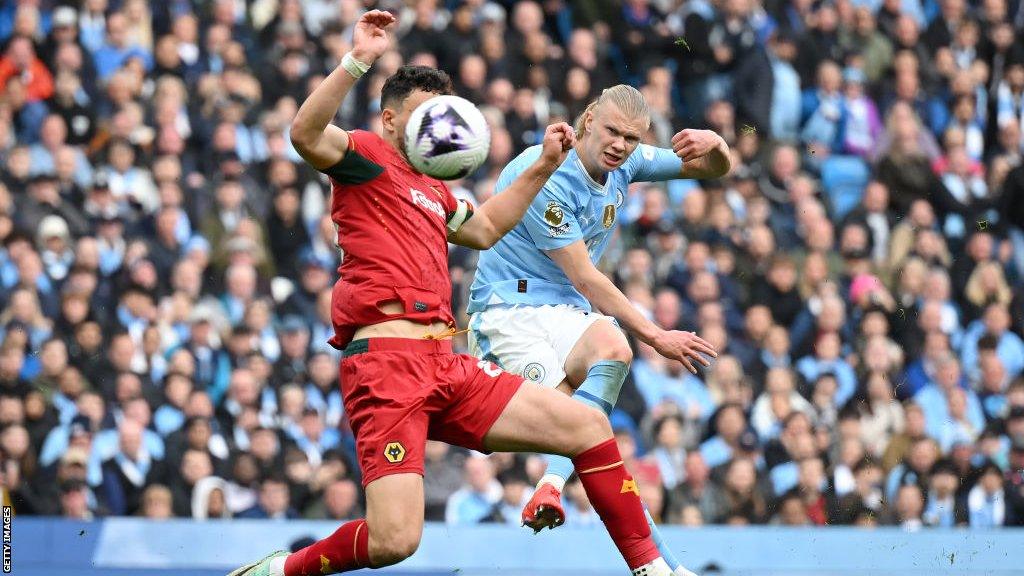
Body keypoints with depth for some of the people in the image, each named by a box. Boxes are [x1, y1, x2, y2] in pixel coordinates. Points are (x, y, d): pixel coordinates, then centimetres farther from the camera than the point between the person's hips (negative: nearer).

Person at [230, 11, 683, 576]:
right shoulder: (367, 156, 3)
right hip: (385, 360, -9)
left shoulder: (431, 190, 27)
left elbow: (485, 228, 47)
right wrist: (356, 61, -26)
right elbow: (305, 134, -19)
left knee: (588, 425, 5)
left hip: (445, 368, 9)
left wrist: (543, 167, 41)